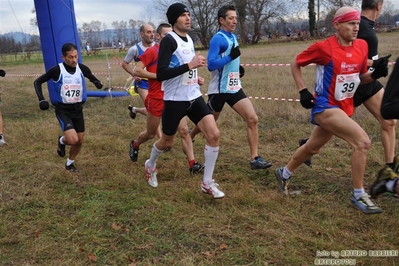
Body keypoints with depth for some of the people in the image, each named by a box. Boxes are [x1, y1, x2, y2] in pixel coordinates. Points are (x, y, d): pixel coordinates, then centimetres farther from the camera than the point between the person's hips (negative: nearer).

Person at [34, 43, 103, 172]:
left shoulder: (82, 68, -5)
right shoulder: (57, 70, -14)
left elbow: (93, 78, 13)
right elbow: (37, 81, -3)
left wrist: (97, 83, -11)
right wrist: (41, 99, -15)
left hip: (78, 109, 4)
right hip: (63, 109, -4)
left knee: (80, 141, 10)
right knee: (73, 140, -20)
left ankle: (70, 163, 36)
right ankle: (62, 141, 17)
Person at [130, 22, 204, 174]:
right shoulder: (152, 51, -10)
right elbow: (137, 71, -17)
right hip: (157, 100, -5)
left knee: (184, 131, -5)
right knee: (151, 134, 13)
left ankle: (192, 164, -2)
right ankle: (135, 145, 45)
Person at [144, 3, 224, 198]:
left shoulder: (189, 39, 11)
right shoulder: (169, 40, -14)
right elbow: (160, 74, -25)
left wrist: (194, 74, 12)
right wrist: (189, 65, -27)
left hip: (194, 97, 6)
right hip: (175, 100, -6)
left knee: (214, 134, -8)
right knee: (167, 142, 11)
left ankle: (207, 183, 5)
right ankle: (150, 165, 45)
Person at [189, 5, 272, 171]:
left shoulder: (233, 37, 12)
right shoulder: (218, 38, -14)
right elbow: (211, 65, -21)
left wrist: (238, 67, 9)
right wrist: (230, 57, -29)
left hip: (234, 88, 7)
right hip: (219, 90, -7)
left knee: (253, 119, -7)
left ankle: (255, 159, -2)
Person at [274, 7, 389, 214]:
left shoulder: (362, 46, 2)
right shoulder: (323, 47, -15)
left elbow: (360, 77, 14)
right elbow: (295, 64, -2)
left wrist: (376, 74, -7)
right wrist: (303, 91, -10)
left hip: (344, 108, 7)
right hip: (325, 107, -7)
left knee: (312, 148, 21)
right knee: (363, 142, -20)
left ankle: (284, 173, 45)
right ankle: (358, 196, -3)